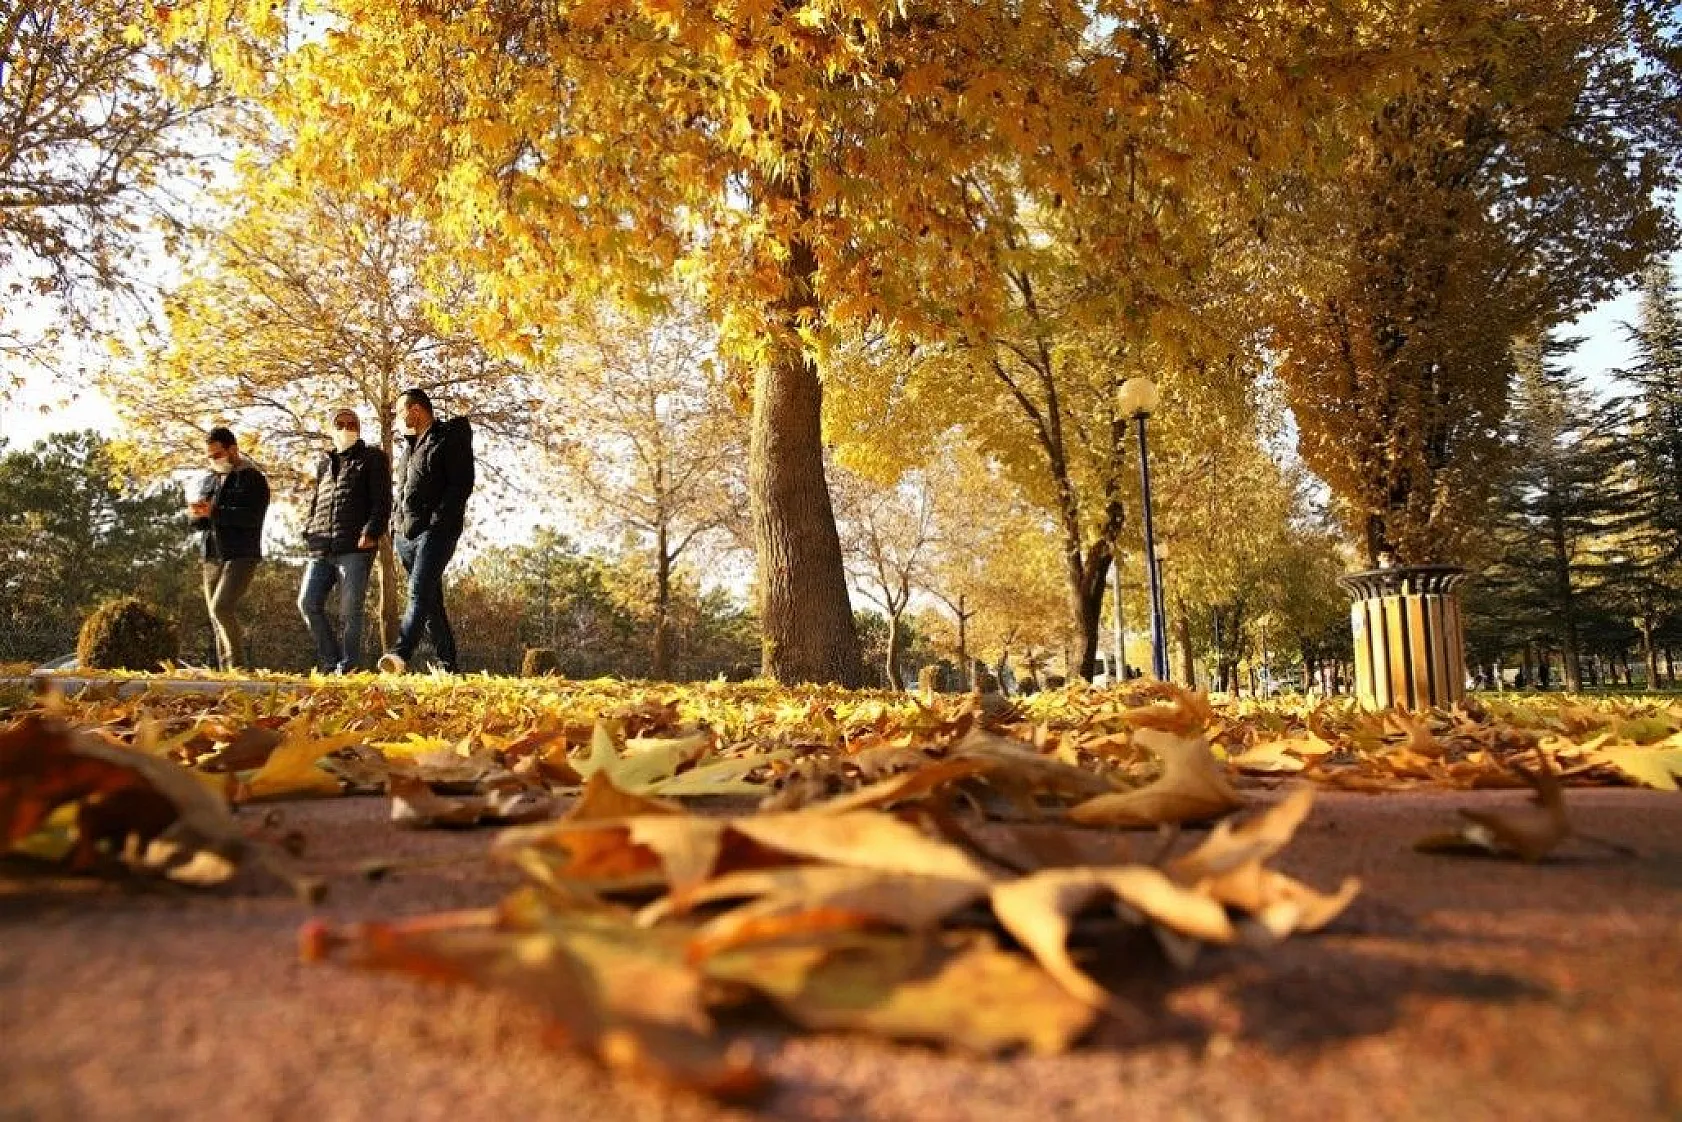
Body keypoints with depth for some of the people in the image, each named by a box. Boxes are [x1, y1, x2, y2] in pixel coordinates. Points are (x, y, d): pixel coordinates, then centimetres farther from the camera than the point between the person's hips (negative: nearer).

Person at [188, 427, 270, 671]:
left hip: (241, 556, -7)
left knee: (222, 607, -22)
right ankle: (226, 671, 12)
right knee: (218, 622, 7)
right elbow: (197, 523, 18)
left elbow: (252, 517, -16)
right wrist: (198, 513, -5)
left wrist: (213, 512, -20)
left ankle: (237, 666, -13)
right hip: (212, 558, 8)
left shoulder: (253, 479, -2)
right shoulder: (207, 481, 19)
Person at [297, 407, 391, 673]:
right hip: (321, 549, 6)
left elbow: (382, 501, -1)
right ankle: (330, 661, 9)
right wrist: (308, 531, 13)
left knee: (349, 611, -6)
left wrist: (371, 532, -14)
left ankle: (347, 666, 0)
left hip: (355, 548, -6)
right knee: (308, 602, -1)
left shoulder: (372, 458, 8)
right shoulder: (324, 463, 25)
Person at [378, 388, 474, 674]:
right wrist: (395, 523, 15)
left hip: (435, 530, -9)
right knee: (430, 600, 7)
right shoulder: (412, 445, 24)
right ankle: (447, 665, 10)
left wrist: (439, 521, -20)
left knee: (420, 592, -22)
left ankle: (401, 653, -36)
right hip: (406, 532, 9)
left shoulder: (451, 439, -2)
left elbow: (462, 484, -12)